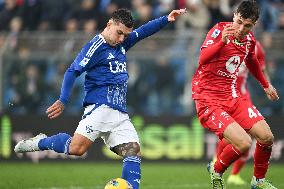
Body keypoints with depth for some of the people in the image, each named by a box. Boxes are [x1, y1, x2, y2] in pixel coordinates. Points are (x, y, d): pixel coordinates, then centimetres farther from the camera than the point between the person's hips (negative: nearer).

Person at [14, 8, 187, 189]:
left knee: (134, 152, -7)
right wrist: (63, 101, -15)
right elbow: (72, 72, -8)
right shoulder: (96, 46, -5)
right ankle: (40, 142, 4)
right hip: (100, 108, -7)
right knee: (76, 148, -20)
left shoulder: (123, 43, 17)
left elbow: (144, 31, 28)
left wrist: (167, 19, 19)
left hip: (120, 114, 7)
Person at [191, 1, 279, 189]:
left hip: (232, 97, 7)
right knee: (243, 143, -22)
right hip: (208, 100, -7)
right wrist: (222, 41, -43)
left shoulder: (249, 40, 4)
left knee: (267, 138, -3)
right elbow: (203, 59, -29)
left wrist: (266, 84, 38)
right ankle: (216, 171, 8)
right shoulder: (220, 30, -15)